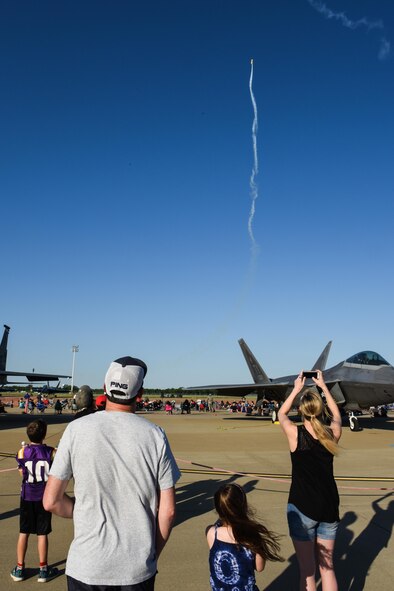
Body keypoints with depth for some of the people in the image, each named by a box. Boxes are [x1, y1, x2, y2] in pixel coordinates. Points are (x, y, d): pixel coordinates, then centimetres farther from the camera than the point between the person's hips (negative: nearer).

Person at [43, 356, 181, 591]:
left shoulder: (77, 429, -9)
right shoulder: (155, 434, -7)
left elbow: (51, 501, -5)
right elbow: (168, 510, -4)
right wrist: (153, 556, 11)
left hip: (86, 566, 0)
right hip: (139, 569, 1)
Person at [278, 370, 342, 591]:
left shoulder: (295, 433, -14)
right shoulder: (333, 434, -6)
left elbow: (281, 414, 8)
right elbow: (337, 415, 17)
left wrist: (297, 389, 16)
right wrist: (323, 386, 22)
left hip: (302, 508, -3)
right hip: (329, 507, 3)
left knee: (307, 570, 9)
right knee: (327, 566, 18)